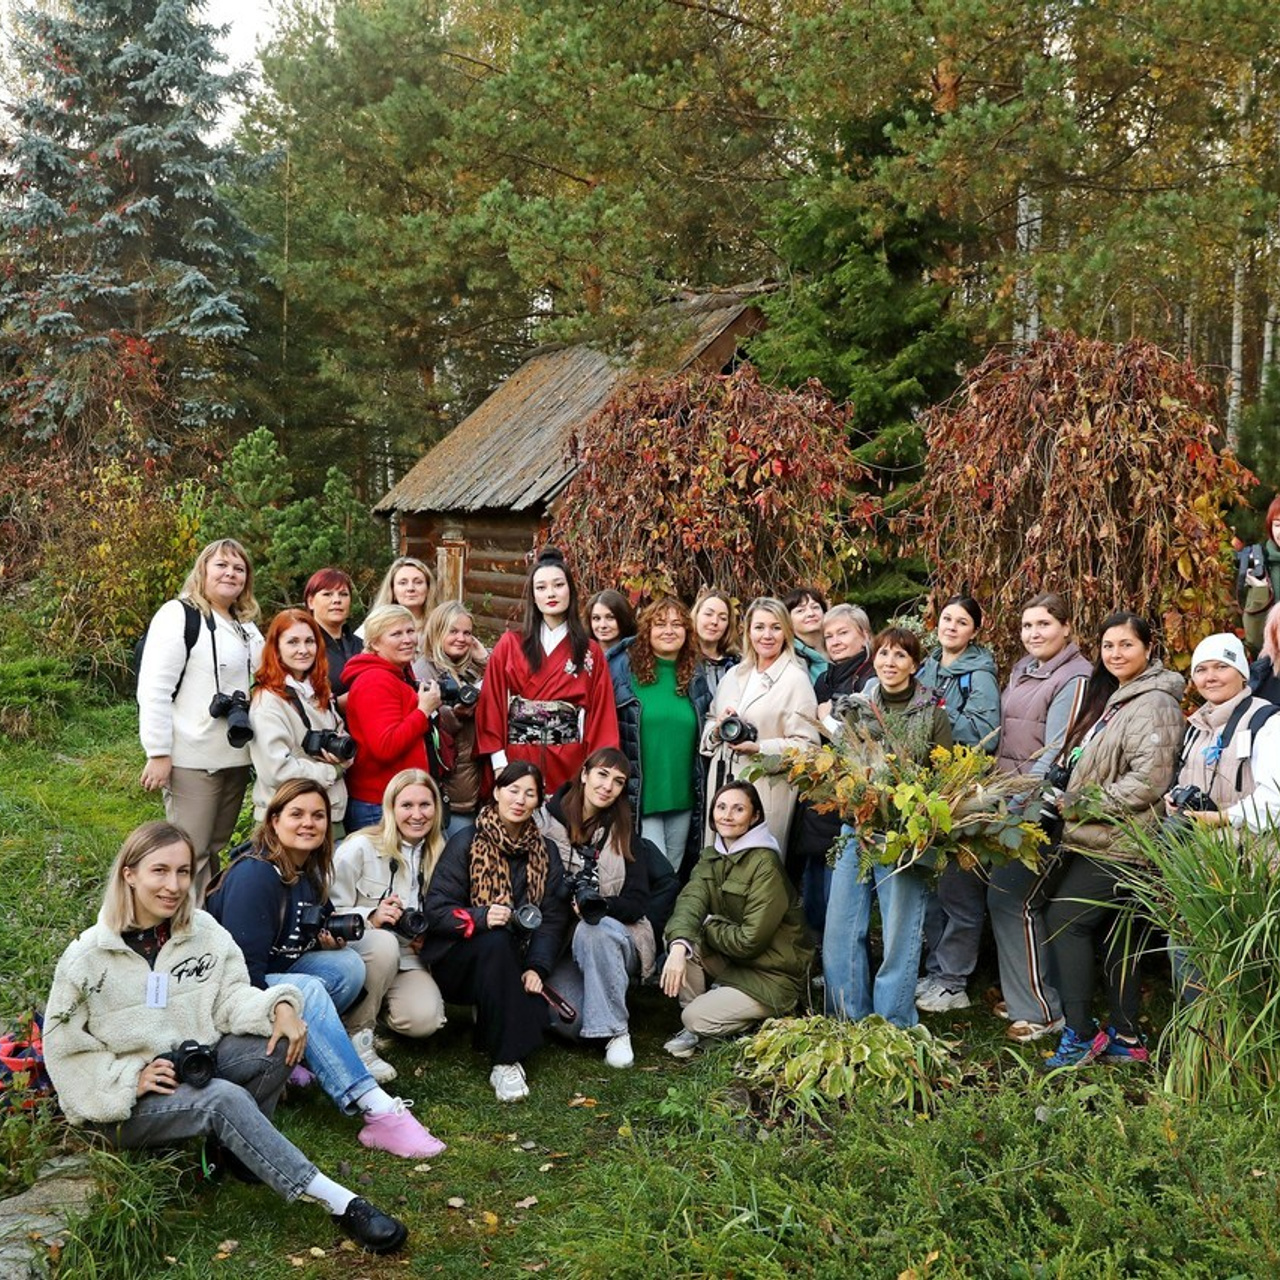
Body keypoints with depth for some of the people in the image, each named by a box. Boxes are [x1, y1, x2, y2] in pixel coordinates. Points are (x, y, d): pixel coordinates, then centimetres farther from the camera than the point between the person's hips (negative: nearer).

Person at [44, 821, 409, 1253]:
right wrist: (129, 1081, -19)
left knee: (282, 1036, -21)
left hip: (198, 1065, 5)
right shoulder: (86, 957, -10)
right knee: (225, 1100, -33)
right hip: (126, 1104, -5)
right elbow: (65, 1050, -7)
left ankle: (235, 1146, -8)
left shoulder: (204, 930, 1)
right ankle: (339, 1202, -34)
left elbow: (231, 995, -5)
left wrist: (279, 1005, -25)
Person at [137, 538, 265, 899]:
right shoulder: (179, 615, -7)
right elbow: (154, 690, -13)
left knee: (216, 849, 15)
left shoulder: (247, 628, 17)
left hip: (236, 758, 7)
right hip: (192, 760, -7)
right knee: (191, 854, -3)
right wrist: (158, 754, -17)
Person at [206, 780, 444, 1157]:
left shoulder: (309, 874, 6)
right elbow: (242, 963, -25)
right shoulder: (254, 875, -21)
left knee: (349, 965, -13)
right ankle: (376, 1111, -41)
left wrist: (328, 939, -3)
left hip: (275, 974, 9)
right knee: (307, 990, -33)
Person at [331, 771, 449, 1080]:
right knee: (383, 943, -38)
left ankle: (377, 1001, 12)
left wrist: (427, 937, -3)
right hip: (356, 950, -4)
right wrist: (370, 917, -29)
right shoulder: (361, 848, -12)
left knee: (425, 1020, -24)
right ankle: (357, 1036, -17)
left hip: (407, 957, 4)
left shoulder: (438, 854, 4)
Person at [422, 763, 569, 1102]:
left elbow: (553, 918, 0)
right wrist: (479, 919, -30)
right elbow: (436, 908, -11)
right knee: (496, 940, -36)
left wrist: (537, 968, -16)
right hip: (460, 964, -2)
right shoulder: (466, 843, -3)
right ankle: (505, 1061, -29)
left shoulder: (546, 851, 8)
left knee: (537, 1013, -28)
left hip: (513, 964, 3)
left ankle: (489, 1020, 8)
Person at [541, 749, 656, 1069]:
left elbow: (637, 903, -3)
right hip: (559, 944, 0)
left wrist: (599, 905, -23)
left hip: (615, 940, 0)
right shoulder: (548, 819, -1)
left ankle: (616, 1031, -19)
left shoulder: (625, 835, 2)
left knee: (592, 931, -36)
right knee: (567, 1021, -27)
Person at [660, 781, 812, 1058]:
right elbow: (690, 900, -17)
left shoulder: (766, 864, -20)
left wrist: (707, 925, -11)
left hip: (770, 976, -7)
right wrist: (678, 946, -35)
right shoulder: (711, 855, 3)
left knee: (696, 1018, -21)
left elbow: (750, 940, -24)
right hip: (728, 961, 7)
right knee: (680, 940, -16)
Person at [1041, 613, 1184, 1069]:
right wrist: (1069, 801, 13)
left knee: (1063, 917, -11)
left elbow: (1148, 781, -22)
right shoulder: (1111, 698, 17)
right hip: (1103, 839, 10)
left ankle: (1080, 1034, -5)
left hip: (1120, 843, -10)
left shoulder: (1153, 703, -14)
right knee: (1115, 931, 12)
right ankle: (1125, 1036, 20)